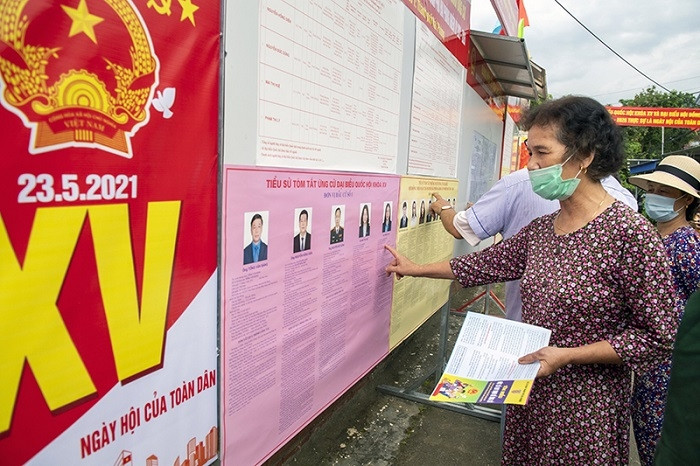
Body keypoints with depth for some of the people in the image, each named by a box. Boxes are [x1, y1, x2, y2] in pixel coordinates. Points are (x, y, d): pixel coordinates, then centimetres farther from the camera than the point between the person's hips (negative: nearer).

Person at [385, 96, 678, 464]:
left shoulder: (629, 232, -20)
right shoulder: (540, 230, 0)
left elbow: (658, 338, -15)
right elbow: (484, 263, 11)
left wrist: (566, 355, -20)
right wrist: (416, 269, 16)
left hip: (586, 406, -6)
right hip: (529, 391, 6)